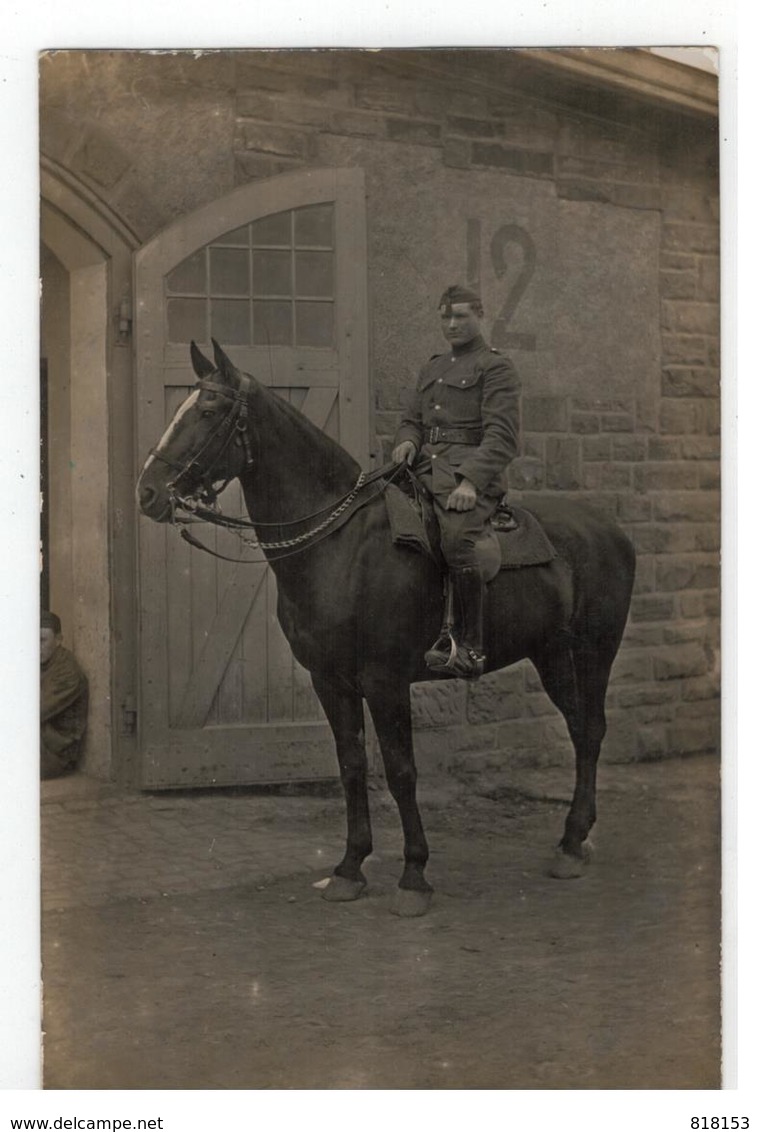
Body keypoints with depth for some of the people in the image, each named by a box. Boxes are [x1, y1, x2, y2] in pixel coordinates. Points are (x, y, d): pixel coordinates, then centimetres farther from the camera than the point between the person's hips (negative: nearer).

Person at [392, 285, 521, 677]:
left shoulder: (495, 368, 3)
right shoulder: (432, 369, 26)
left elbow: (502, 437, -8)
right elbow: (412, 419, 28)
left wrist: (470, 481, -22)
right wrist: (406, 441, 2)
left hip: (471, 475, -8)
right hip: (425, 470, 8)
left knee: (456, 540, -33)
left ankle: (469, 647, -29)